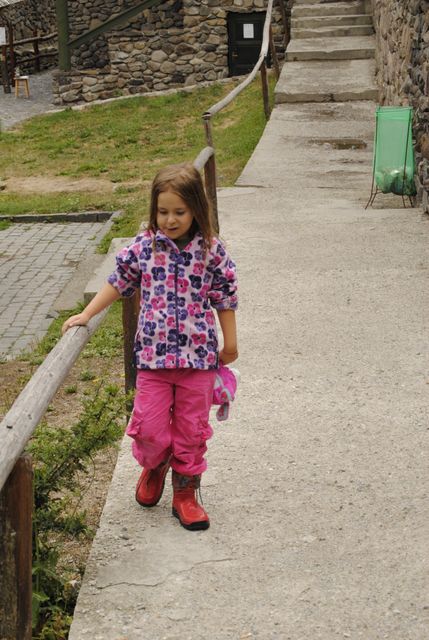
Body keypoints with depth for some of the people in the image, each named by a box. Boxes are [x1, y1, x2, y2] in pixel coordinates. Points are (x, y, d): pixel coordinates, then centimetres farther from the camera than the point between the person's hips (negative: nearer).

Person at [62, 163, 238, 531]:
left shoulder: (211, 251, -5)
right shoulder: (144, 247, -2)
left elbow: (224, 300, 2)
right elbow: (118, 283, 9)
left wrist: (230, 344, 7)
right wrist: (87, 315, 7)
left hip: (199, 356, -1)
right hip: (153, 354, 1)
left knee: (192, 429, 7)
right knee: (151, 426, 1)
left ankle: (185, 493, 23)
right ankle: (154, 467, 34)